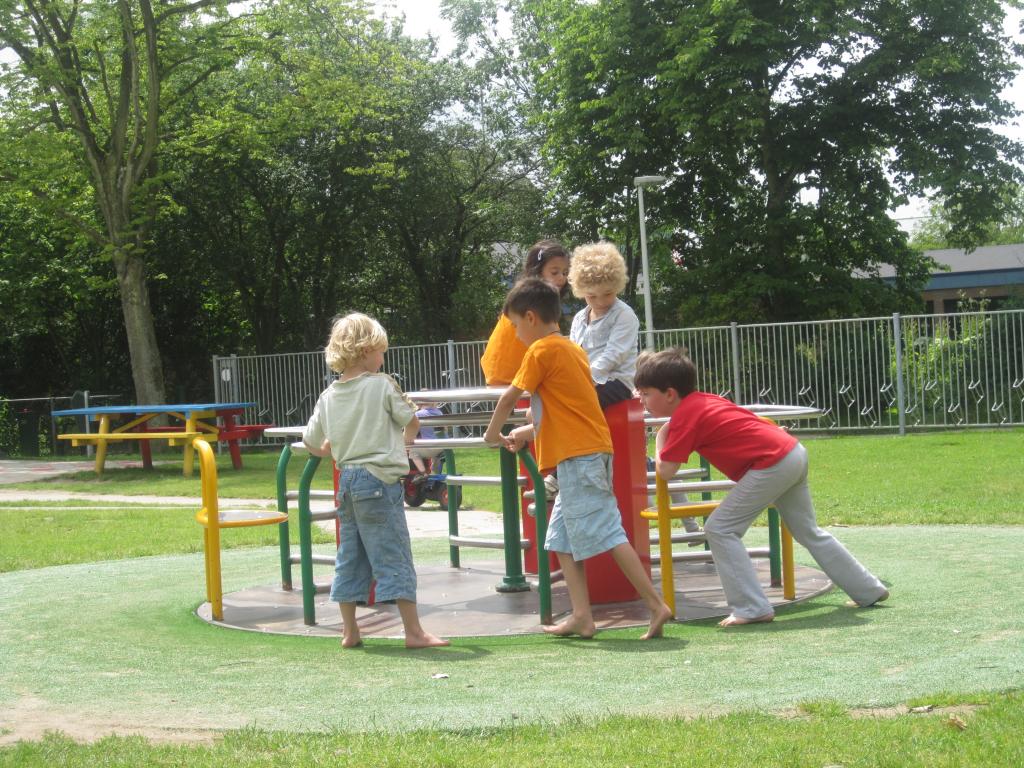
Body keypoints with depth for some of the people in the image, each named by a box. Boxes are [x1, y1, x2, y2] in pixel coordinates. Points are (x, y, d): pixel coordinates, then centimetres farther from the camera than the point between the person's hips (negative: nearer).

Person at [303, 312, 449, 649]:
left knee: (350, 557, 13)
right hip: (379, 480, -6)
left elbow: (311, 443, 12)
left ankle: (349, 631, 18)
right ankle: (414, 631, -3)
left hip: (347, 479, 6)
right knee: (395, 557, -4)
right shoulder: (382, 385, -8)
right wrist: (404, 440, 23)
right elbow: (412, 422, 2)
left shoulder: (329, 396, 6)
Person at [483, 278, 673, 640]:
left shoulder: (542, 350, -7)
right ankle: (581, 617, 8)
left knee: (607, 534, -10)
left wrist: (493, 433, 15)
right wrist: (526, 432, 25)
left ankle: (656, 605, -12)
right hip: (592, 451, 10)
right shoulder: (572, 349, 19)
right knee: (562, 538, 11)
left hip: (577, 457, -10)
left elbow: (509, 398, -2)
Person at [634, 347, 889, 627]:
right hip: (794, 452, 10)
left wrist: (661, 437, 5)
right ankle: (869, 590, 31)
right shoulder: (703, 399, 15)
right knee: (809, 533, 23)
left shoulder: (685, 415, -10)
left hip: (771, 464, -10)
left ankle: (752, 608, -9)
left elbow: (665, 471, -10)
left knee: (720, 529, -5)